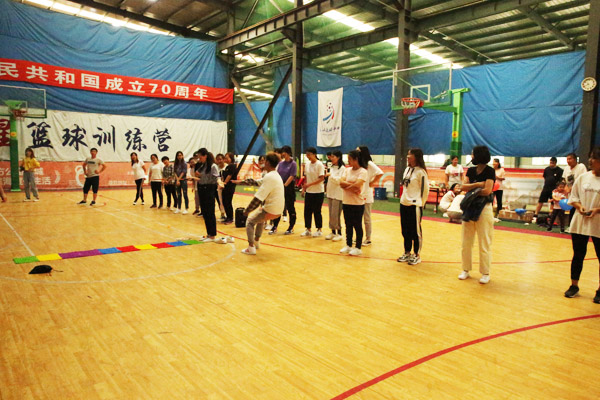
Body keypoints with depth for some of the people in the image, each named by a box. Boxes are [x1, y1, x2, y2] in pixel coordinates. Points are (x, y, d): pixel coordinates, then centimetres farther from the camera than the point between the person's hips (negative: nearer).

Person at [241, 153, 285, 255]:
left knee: (250, 221, 6)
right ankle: (256, 242, 40)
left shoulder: (269, 177, -18)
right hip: (279, 210, 9)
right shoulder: (277, 175, 11)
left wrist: (247, 210, -14)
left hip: (271, 210, -9)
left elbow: (259, 197, -21)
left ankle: (251, 248, 1)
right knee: (260, 219, 32)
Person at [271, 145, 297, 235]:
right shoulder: (281, 163, 8)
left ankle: (291, 228, 15)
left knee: (290, 208, 4)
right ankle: (274, 227, 14)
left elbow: (292, 176, -13)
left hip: (289, 188, -5)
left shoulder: (293, 164, -7)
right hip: (280, 187, 5)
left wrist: (284, 185, -18)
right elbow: (277, 174, 8)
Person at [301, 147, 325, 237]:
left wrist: (309, 184, -22)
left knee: (317, 211, 2)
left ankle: (319, 230, 17)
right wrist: (303, 188, 6)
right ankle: (308, 230, 18)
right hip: (308, 192, 6)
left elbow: (321, 178, -16)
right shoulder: (307, 164, 7)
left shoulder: (319, 165, -11)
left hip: (318, 192, -6)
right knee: (307, 211, 6)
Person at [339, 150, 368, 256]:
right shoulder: (347, 170, 9)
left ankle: (358, 248, 14)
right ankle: (348, 245, 26)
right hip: (346, 202, 6)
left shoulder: (363, 171, -8)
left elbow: (357, 185, -21)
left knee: (357, 226, 4)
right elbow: (341, 182, -5)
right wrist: (352, 186, -16)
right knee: (348, 225, 14)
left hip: (357, 203, -6)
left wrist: (347, 186, -8)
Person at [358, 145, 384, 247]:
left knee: (367, 218, 3)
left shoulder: (369, 164, -9)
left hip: (366, 195, -6)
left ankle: (368, 239, 13)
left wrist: (371, 183, -14)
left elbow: (380, 173, -21)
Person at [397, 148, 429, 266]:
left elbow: (425, 189, -9)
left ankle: (417, 255, 14)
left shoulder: (421, 171, -11)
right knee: (405, 230, 14)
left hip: (415, 205, -7)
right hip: (404, 204, 7)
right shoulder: (407, 169, 12)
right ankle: (407, 253, 26)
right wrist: (405, 198, 15)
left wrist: (421, 203, -3)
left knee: (416, 231, 2)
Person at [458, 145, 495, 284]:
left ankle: (485, 273, 12)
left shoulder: (489, 171, -7)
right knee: (466, 242, 10)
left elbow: (487, 190, -17)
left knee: (484, 243, 2)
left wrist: (471, 190, -7)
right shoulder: (471, 170, 9)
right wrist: (477, 184, -15)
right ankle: (466, 269, 22)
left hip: (484, 208, -6)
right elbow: (463, 186, -2)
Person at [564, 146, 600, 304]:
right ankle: (574, 286, 25)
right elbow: (573, 198, 10)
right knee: (578, 255, 11)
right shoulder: (583, 177, 5)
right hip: (580, 223, 3)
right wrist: (579, 206, -9)